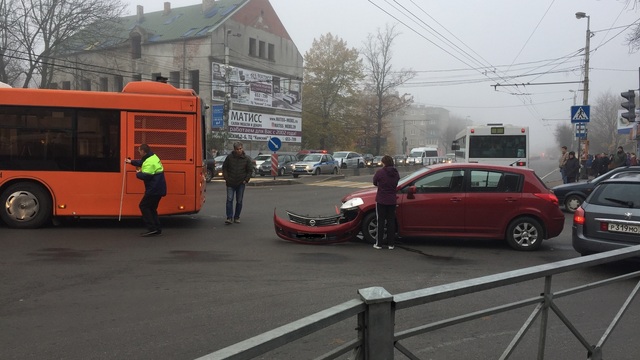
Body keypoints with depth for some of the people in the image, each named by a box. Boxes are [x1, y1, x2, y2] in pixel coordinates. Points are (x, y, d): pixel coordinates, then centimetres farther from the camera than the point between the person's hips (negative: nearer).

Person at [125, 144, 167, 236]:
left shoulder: (149, 162, -19)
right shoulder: (153, 157, 14)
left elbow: (146, 176, -26)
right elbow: (141, 162, 33)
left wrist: (138, 174, -8)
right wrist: (131, 162, 33)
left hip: (154, 190, -10)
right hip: (158, 189, 10)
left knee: (143, 206, -3)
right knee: (151, 208, 16)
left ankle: (152, 228, -8)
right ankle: (157, 229, 15)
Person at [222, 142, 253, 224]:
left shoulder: (246, 158, -2)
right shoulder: (229, 157, -2)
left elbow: (250, 170, 5)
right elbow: (224, 168, 8)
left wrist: (246, 180, -3)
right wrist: (226, 178, 0)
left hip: (241, 183, 0)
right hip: (230, 183, 0)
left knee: (239, 201, 6)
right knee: (229, 200, -7)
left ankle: (237, 217, 18)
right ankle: (229, 218, -7)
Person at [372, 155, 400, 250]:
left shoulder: (380, 172, -13)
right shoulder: (396, 173, 1)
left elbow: (374, 182, 0)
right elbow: (396, 185, 5)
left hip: (381, 200, -4)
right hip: (392, 200, 4)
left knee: (380, 221, 4)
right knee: (391, 221, 10)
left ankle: (379, 244, 7)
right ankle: (391, 244, 12)